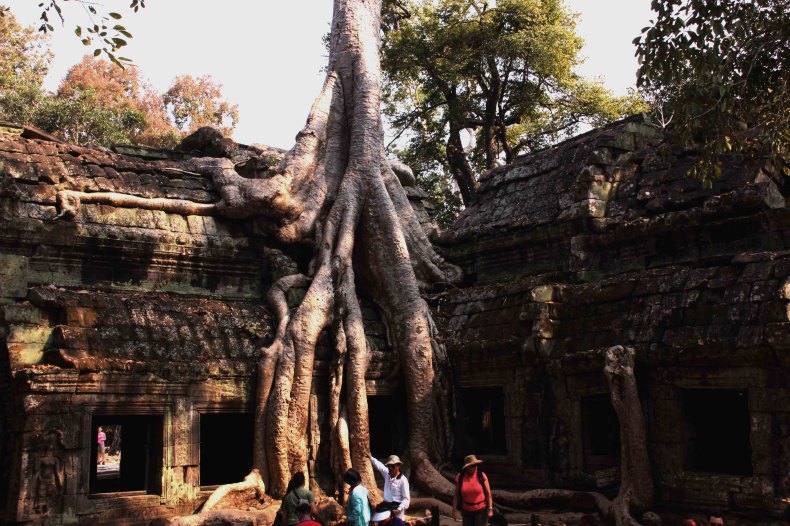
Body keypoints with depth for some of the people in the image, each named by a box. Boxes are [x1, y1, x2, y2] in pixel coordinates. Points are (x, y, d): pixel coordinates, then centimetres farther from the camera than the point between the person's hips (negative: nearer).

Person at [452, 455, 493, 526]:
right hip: (466, 511, 2)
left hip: (481, 510, -2)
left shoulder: (482, 476, -11)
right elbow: (456, 494, -2)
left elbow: (488, 493, -7)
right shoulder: (460, 477, -7)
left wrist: (490, 509, -8)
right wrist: (454, 510, -3)